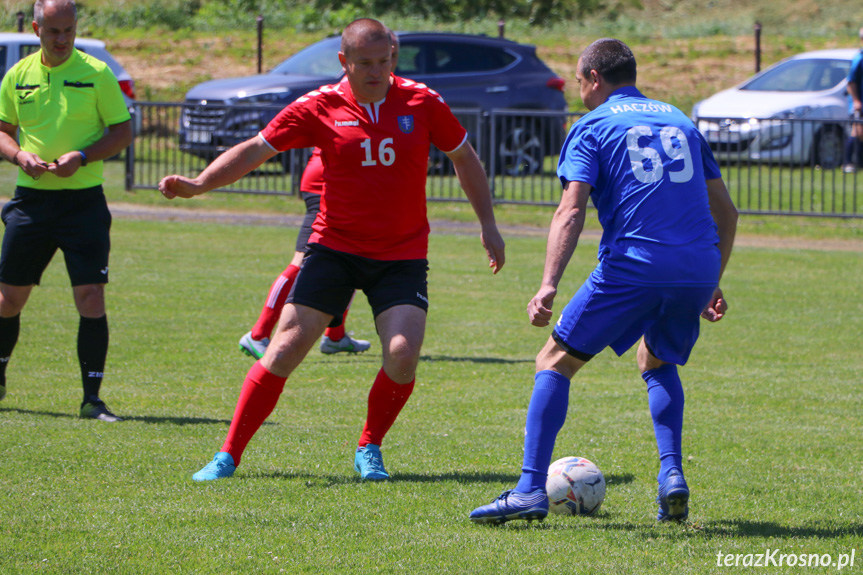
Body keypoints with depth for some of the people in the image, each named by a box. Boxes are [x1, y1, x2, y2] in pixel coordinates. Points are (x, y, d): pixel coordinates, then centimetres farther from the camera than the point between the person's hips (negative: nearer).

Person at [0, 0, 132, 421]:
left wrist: (82, 156, -16)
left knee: (91, 297, -11)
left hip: (83, 199, -3)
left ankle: (92, 398, -6)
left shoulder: (96, 74, -3)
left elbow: (122, 131, -1)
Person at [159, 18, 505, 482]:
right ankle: (228, 455, 1)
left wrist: (487, 225, 10)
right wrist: (196, 185, -19)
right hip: (334, 247, -1)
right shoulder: (320, 107, -6)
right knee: (286, 347, -8)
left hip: (403, 256, 1)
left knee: (402, 353, -18)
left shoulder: (421, 103, -3)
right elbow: (257, 148, -7)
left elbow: (463, 156, 11)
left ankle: (369, 450, 7)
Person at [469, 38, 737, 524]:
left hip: (632, 265, -5)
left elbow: (571, 212, -8)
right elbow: (725, 210, 23)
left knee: (556, 361, 7)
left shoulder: (592, 127, 8)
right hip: (699, 266, 5)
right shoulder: (679, 120, 23)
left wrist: (549, 285, -15)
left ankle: (532, 489, -5)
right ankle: (672, 476, 11)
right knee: (658, 363, 30)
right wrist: (713, 284, 30)